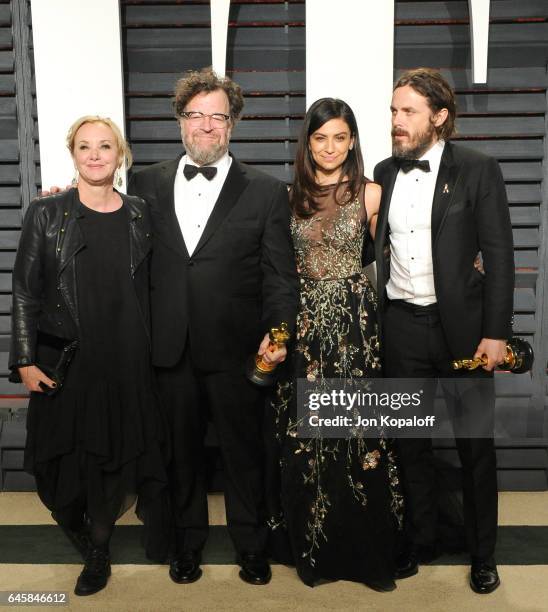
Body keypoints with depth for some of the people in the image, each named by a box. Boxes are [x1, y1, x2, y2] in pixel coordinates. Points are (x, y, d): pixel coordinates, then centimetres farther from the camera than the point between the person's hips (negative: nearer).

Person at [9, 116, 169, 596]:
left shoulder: (139, 215, 4)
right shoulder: (46, 214, -2)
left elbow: (147, 290, 9)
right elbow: (24, 292, -1)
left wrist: (150, 353, 6)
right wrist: (25, 361, -6)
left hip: (126, 363, 2)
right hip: (64, 362, -1)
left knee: (115, 457, 8)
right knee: (63, 462, 7)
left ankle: (98, 550, 31)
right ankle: (92, 549, 35)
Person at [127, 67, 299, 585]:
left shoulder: (266, 192, -1)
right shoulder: (146, 184, 7)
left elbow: (280, 275, -3)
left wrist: (278, 332, -13)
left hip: (235, 349, -2)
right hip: (169, 349, 2)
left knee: (244, 453, 12)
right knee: (181, 451, 16)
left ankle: (251, 547, 34)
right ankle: (187, 543, 39)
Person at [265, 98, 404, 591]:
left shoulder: (371, 194, 1)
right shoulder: (290, 195, 8)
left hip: (355, 319, -2)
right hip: (304, 322, 2)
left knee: (357, 433, 0)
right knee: (302, 436, 6)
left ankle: (366, 551, 20)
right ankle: (313, 549, 25)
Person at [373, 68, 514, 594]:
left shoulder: (477, 170, -4)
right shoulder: (384, 172, 8)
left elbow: (498, 255, -6)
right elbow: (375, 245, 10)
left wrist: (495, 332, -11)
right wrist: (370, 321, 3)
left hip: (461, 326, -3)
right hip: (401, 327, 3)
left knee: (475, 445, 9)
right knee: (410, 440, 13)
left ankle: (482, 552, 29)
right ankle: (420, 540, 33)